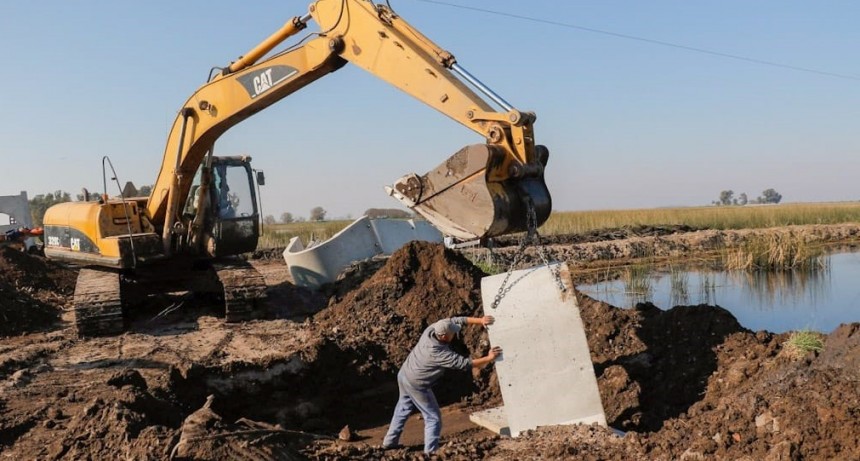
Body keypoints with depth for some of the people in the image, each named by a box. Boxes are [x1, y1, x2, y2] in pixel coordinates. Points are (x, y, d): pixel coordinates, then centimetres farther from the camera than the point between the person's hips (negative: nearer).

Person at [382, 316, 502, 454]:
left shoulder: (431, 329, -16)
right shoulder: (440, 353, -32)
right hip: (416, 385, -8)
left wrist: (479, 320, -14)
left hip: (404, 374, 8)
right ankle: (430, 452, 4)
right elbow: (464, 363, -24)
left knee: (403, 409, 25)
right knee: (433, 417, 4)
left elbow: (456, 320, -8)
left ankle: (390, 441, 37)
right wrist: (488, 358, -17)